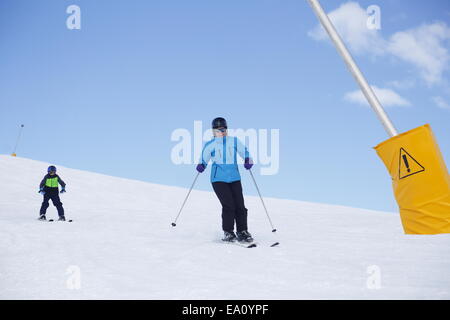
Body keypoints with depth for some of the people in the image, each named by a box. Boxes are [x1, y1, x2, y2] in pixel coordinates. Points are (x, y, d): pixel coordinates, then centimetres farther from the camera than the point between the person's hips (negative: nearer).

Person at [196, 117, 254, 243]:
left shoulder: (234, 141, 8)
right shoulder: (210, 145, 3)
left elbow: (244, 151, 13)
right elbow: (204, 159, 9)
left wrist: (248, 160, -6)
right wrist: (201, 165, -11)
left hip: (234, 178, 3)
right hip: (218, 179, -3)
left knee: (240, 205, -2)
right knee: (228, 205, -13)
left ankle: (242, 232, 11)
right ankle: (228, 232, 1)